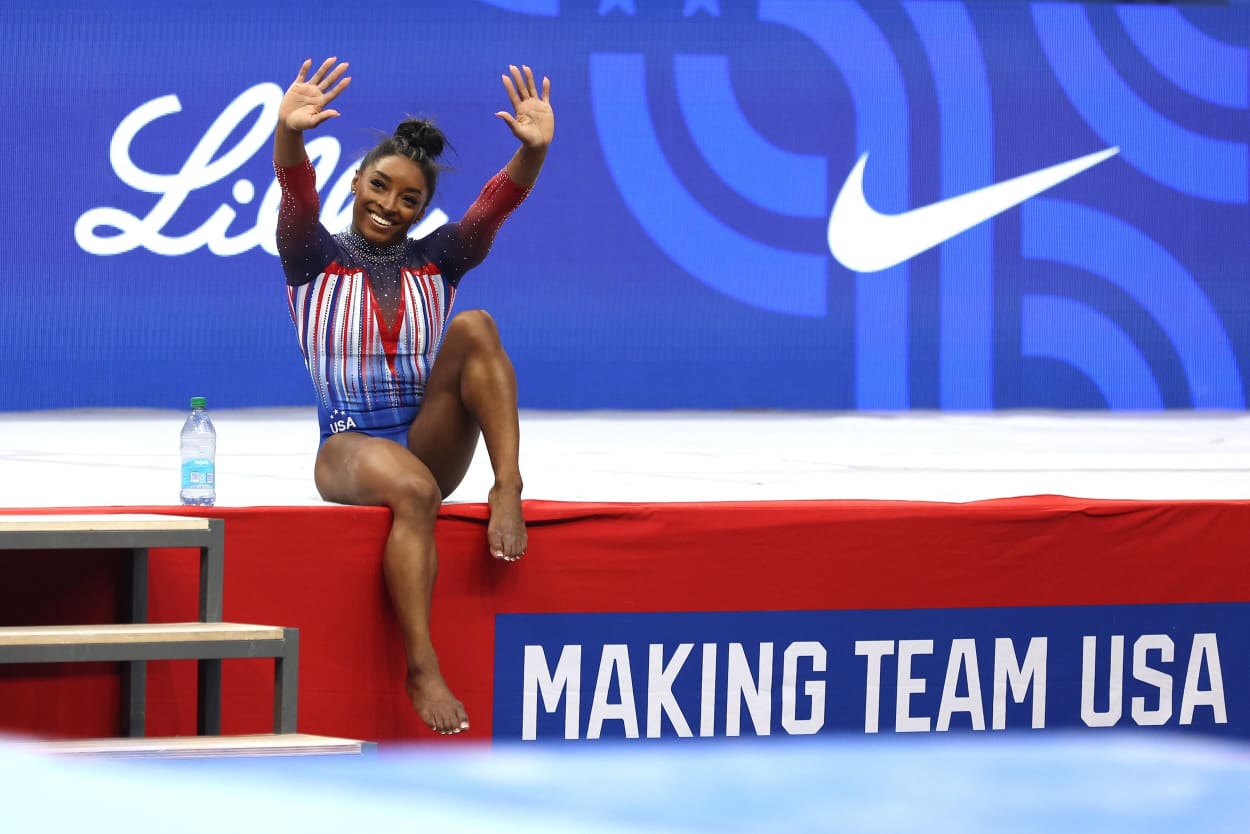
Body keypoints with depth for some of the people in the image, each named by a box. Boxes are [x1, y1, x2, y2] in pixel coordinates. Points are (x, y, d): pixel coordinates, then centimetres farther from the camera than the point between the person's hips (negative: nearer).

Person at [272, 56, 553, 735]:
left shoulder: (436, 260, 12)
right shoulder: (316, 258, 7)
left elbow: (502, 197, -5)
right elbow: (296, 189, -15)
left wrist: (533, 150, -27)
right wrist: (288, 135, -37)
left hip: (430, 444, 3)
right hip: (350, 446, -3)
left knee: (474, 327, -21)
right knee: (412, 489, -39)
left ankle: (508, 490, -31)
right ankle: (422, 670, -42)